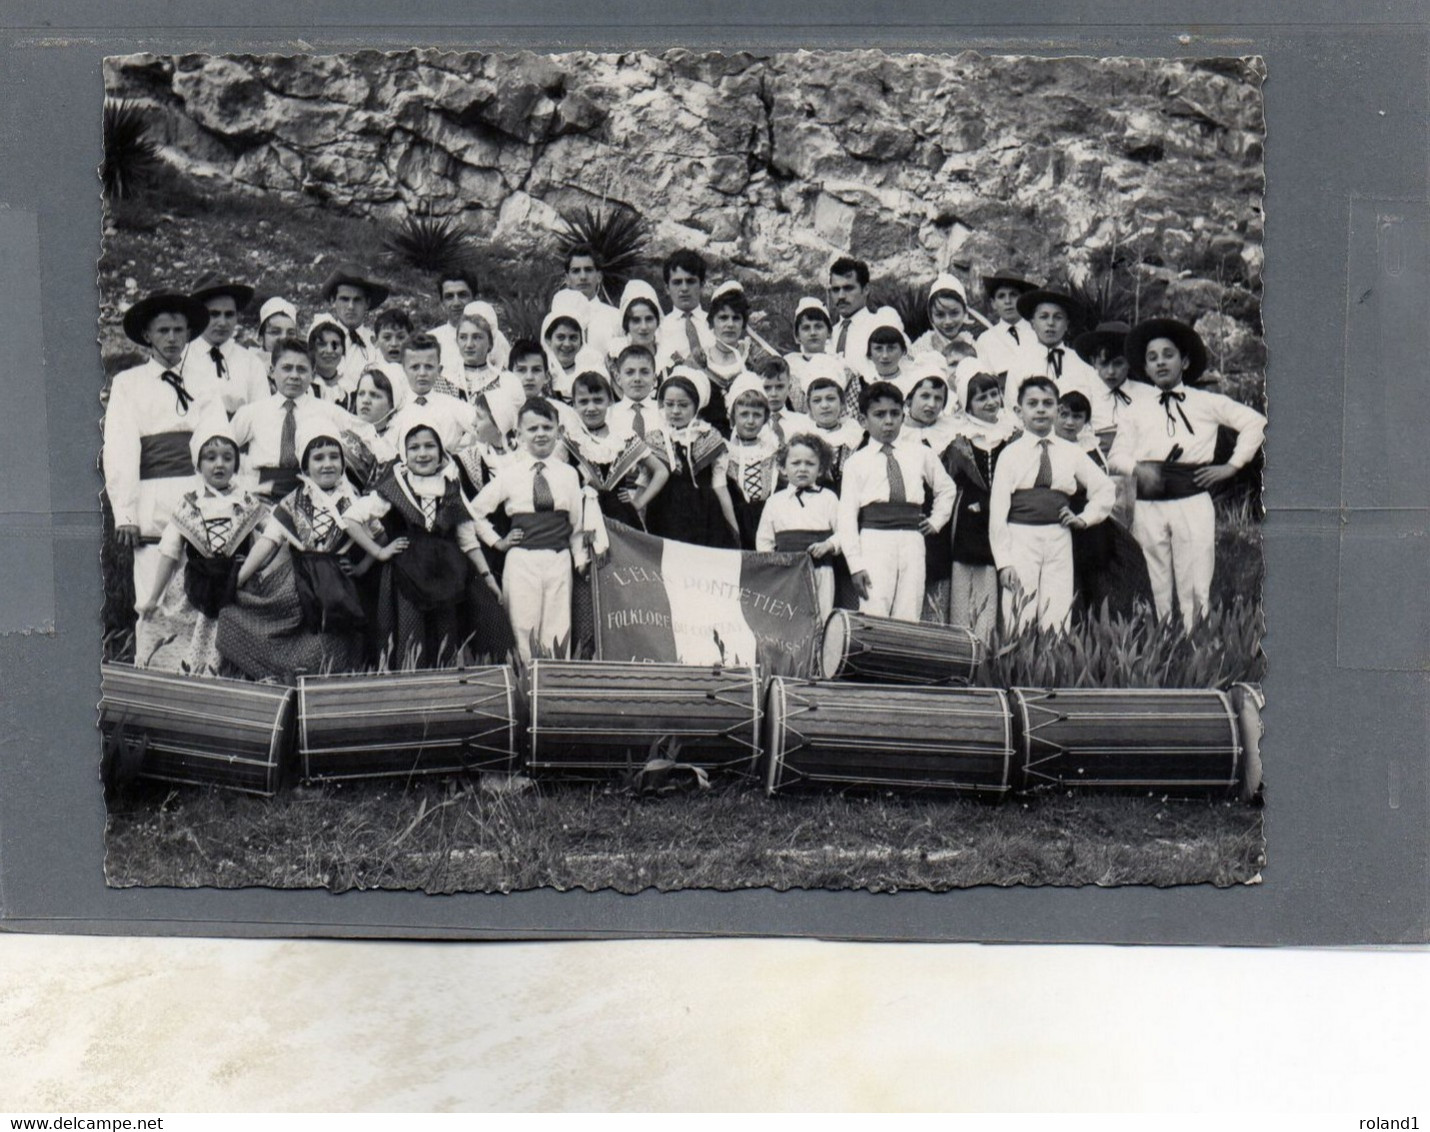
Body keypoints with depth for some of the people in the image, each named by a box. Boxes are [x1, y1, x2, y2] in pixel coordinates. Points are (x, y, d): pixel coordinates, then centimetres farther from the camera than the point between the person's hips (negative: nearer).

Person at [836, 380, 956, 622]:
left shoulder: (920, 454, 15)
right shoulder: (856, 462, 6)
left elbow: (946, 488, 32)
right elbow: (847, 515, -1)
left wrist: (936, 520, 16)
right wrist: (855, 564, -9)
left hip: (912, 541, 3)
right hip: (874, 541, -3)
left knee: (909, 618, 0)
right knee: (874, 619, -10)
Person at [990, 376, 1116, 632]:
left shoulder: (1071, 453, 11)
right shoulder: (1010, 454, 3)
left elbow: (1106, 489, 22)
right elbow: (998, 508, -2)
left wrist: (1086, 518, 7)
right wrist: (1003, 561, -8)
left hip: (1059, 540, 2)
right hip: (1021, 538, -2)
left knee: (1057, 619, -2)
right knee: (1021, 620, -6)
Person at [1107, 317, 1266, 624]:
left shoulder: (1207, 403, 11)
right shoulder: (1137, 410, 15)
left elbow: (1255, 422, 12)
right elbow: (1116, 456, 9)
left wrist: (1232, 465, 5)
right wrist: (1137, 468, -12)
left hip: (1193, 503, -1)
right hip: (1148, 506, 1)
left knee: (1195, 589, -6)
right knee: (1156, 589, 1)